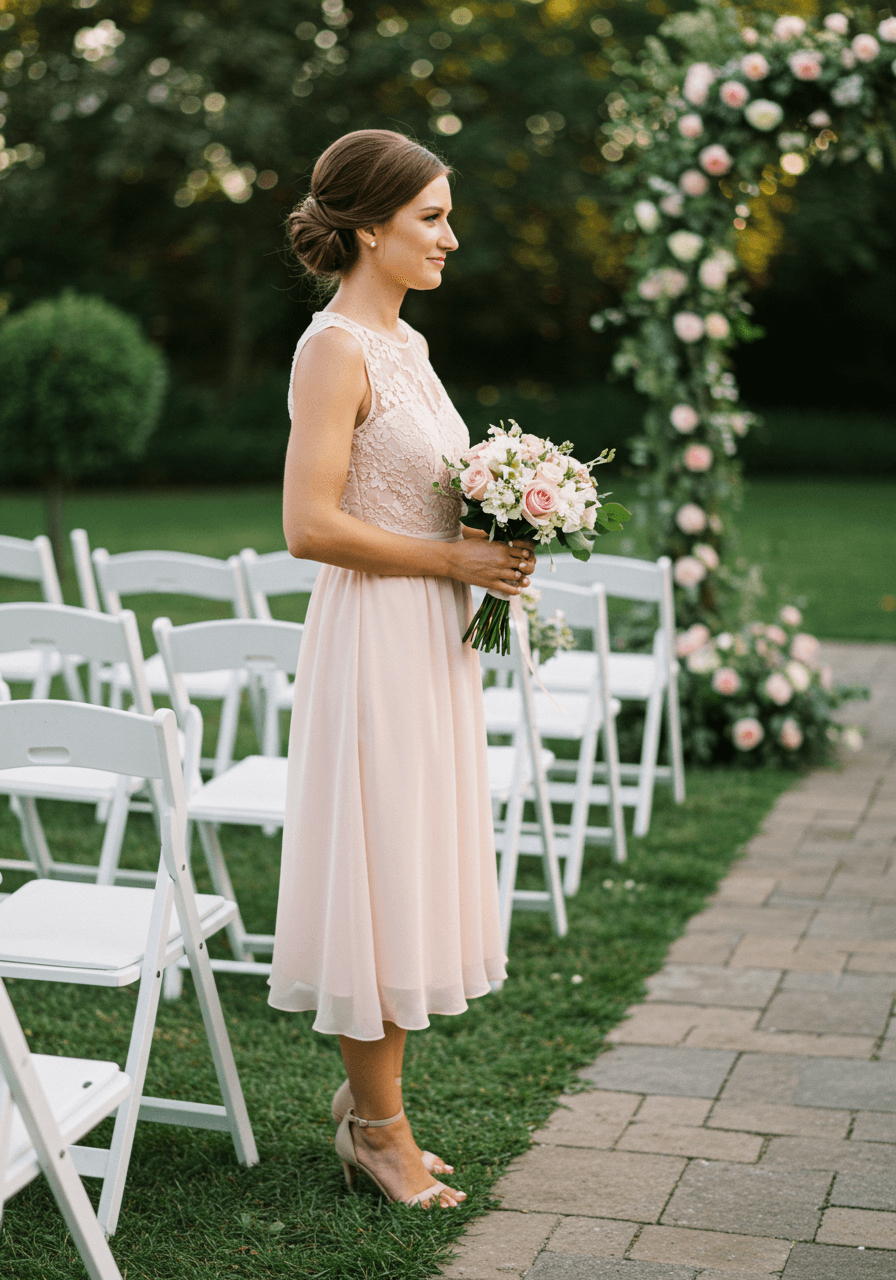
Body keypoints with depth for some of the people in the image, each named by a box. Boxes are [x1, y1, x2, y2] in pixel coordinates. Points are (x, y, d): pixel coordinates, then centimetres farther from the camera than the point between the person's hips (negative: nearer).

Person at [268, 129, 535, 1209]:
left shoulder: (403, 343, 14)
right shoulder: (336, 348, -14)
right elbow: (310, 525, -22)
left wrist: (497, 544, 6)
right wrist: (453, 558, -16)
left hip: (432, 638, 9)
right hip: (373, 637, -9)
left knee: (412, 870, 14)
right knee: (376, 869, 1)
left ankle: (368, 1100, 28)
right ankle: (379, 1126, 15)